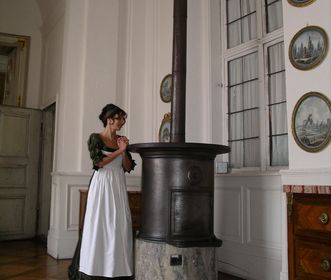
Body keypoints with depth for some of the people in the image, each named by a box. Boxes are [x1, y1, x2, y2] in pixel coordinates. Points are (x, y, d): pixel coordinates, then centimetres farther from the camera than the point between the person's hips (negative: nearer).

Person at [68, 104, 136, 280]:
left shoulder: (121, 140, 11)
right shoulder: (95, 138, -2)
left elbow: (128, 167, 9)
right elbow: (98, 162, -14)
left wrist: (124, 150, -6)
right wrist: (119, 150, -12)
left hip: (118, 186, 5)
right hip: (102, 185, -4)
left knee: (119, 227, 2)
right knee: (98, 227, -1)